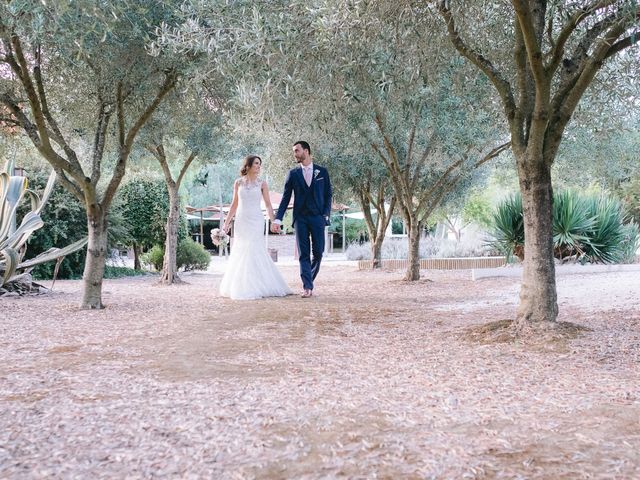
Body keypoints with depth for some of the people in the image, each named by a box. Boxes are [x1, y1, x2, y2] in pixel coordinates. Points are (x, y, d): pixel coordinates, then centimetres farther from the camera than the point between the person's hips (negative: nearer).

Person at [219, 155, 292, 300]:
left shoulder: (262, 183, 3)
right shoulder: (238, 182, 7)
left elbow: (268, 204, 2)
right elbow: (234, 204, 11)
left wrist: (274, 221, -9)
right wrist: (227, 222, 7)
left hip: (256, 220, -2)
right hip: (241, 221, 2)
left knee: (254, 252, -8)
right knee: (240, 253, 4)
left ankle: (255, 287, 0)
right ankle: (239, 287, 15)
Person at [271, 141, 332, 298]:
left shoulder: (322, 172, 7)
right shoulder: (293, 174, 7)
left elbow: (328, 195, 9)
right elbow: (285, 198, 5)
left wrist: (326, 215, -4)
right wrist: (278, 219, -4)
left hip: (317, 217, 0)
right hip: (300, 218, 0)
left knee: (318, 252, 0)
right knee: (303, 254, -4)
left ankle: (309, 280, 21)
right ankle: (307, 287, -6)